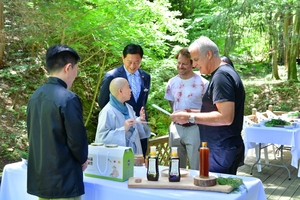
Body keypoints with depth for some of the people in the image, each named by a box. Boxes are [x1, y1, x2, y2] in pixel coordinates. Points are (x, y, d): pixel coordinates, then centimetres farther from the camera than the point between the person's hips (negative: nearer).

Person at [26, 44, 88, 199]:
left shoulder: (35, 96, 5)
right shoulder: (68, 99, -19)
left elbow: (33, 135, 12)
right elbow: (77, 139, -17)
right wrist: (83, 159, 3)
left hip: (39, 179, 8)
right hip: (63, 180, -7)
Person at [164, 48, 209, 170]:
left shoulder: (203, 83, -9)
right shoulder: (172, 82, 6)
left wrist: (191, 112, -15)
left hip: (194, 128, -4)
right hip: (176, 127, 5)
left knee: (196, 169, 0)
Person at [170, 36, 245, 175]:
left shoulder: (221, 76, -18)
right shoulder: (225, 72, 13)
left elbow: (225, 117, -26)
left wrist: (191, 118, -20)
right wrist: (193, 112, 14)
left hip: (221, 151, -10)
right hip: (224, 148, 10)